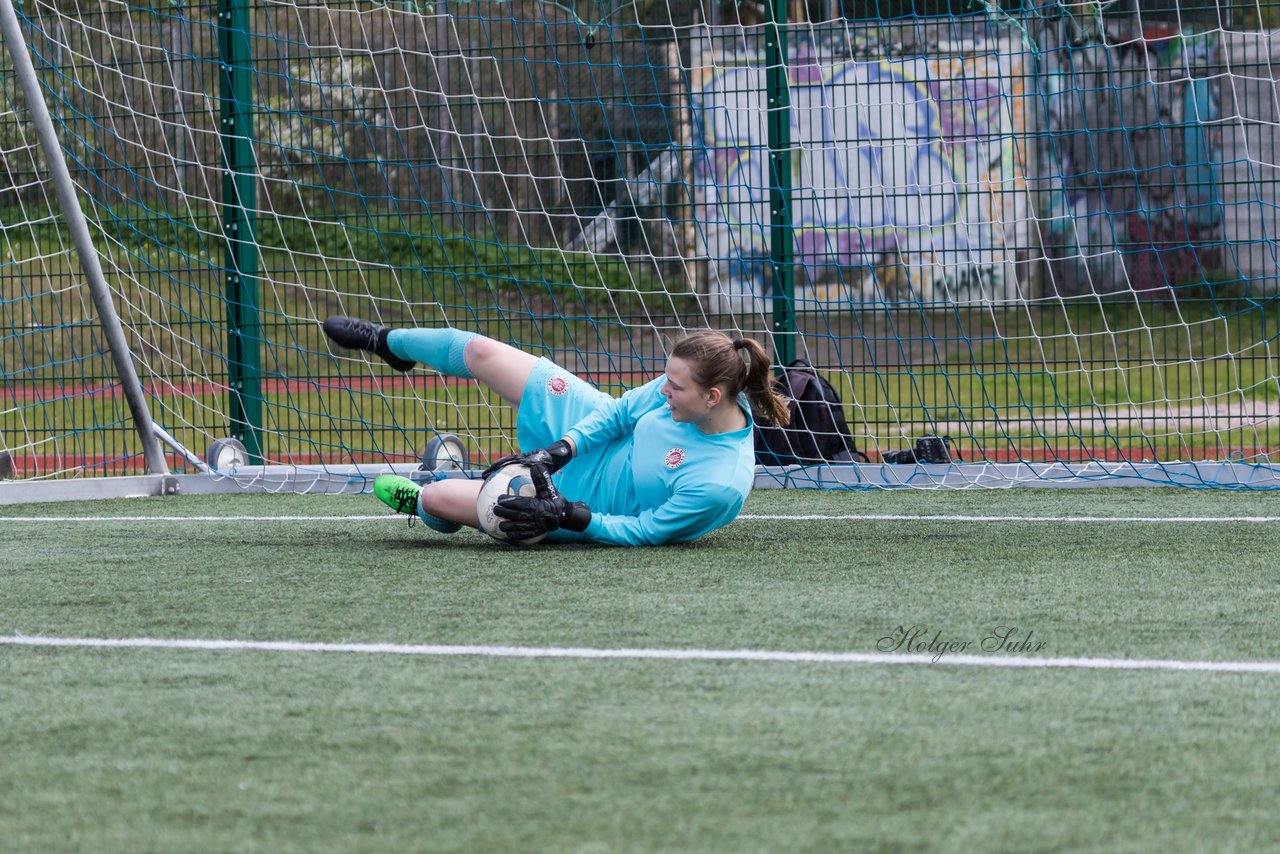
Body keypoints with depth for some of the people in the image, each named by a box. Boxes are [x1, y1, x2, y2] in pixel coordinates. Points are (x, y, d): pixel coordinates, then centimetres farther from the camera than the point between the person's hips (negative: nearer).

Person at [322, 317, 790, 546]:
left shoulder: (722, 485, -40)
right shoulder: (686, 382, -22)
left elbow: (643, 533, -28)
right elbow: (622, 410, -7)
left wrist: (570, 517, -33)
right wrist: (562, 449, -18)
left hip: (589, 499, -6)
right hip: (596, 432, 6)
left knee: (437, 498, -9)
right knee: (480, 351, 7)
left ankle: (416, 499, 37)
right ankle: (388, 342, 45)